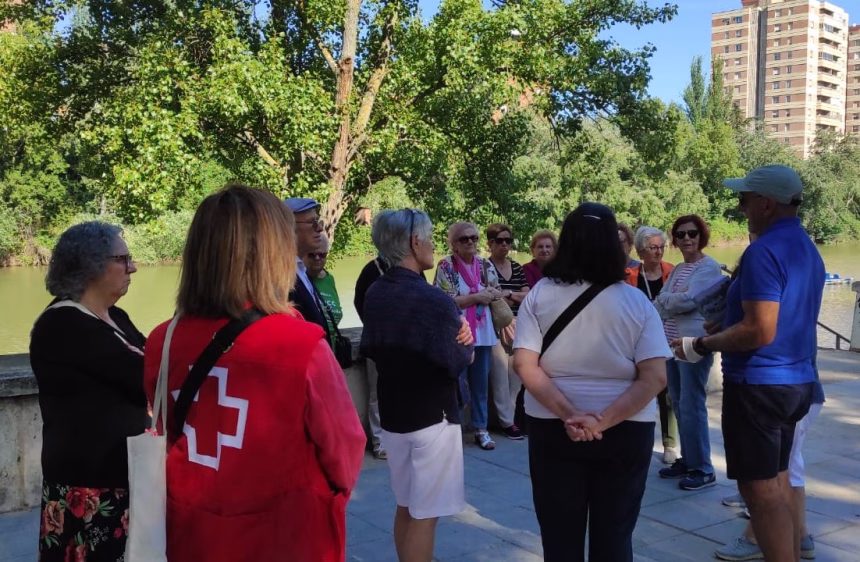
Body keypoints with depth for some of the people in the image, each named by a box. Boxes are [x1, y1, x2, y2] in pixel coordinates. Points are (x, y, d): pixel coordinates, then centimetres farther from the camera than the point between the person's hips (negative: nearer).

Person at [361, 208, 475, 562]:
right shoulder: (434, 300, -23)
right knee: (424, 514, 5)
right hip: (432, 415, -7)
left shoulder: (374, 294, 0)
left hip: (392, 413, 7)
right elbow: (460, 363, -17)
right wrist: (464, 339, 1)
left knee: (405, 506, 20)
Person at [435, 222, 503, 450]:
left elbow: (497, 293, 8)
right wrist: (475, 297, -15)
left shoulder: (485, 265, 7)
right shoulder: (446, 266, -7)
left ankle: (481, 429, 21)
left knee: (480, 383, 11)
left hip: (483, 333, 4)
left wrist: (488, 293, -15)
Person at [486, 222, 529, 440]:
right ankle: (506, 421, 5)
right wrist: (515, 298, -6)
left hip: (516, 324, 5)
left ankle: (510, 413, 20)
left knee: (517, 372, 6)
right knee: (500, 374, -4)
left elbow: (527, 297, 8)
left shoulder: (517, 268, 14)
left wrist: (507, 294, -9)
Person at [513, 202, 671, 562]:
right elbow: (655, 377, -13)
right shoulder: (636, 301, -4)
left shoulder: (540, 295, -3)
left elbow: (523, 364, -11)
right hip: (624, 433, 0)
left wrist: (568, 415, -14)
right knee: (614, 533, 13)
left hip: (552, 430, 0)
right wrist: (603, 421, -17)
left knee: (560, 533, 11)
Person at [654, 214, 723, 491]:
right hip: (671, 343, 8)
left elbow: (688, 300, -18)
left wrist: (666, 299, -1)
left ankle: (703, 469, 2)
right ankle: (687, 460, 23)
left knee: (691, 406, -8)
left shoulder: (709, 267, -7)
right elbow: (659, 305, 12)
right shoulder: (676, 269, 17)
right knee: (678, 405, 12)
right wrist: (674, 298, -7)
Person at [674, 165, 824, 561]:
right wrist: (724, 329, 18)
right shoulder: (808, 250, 12)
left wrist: (701, 344, -14)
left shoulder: (764, 250, -18)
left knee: (760, 489, -2)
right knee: (779, 483, 18)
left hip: (759, 383, -10)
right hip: (795, 380, 10)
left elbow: (760, 331, -25)